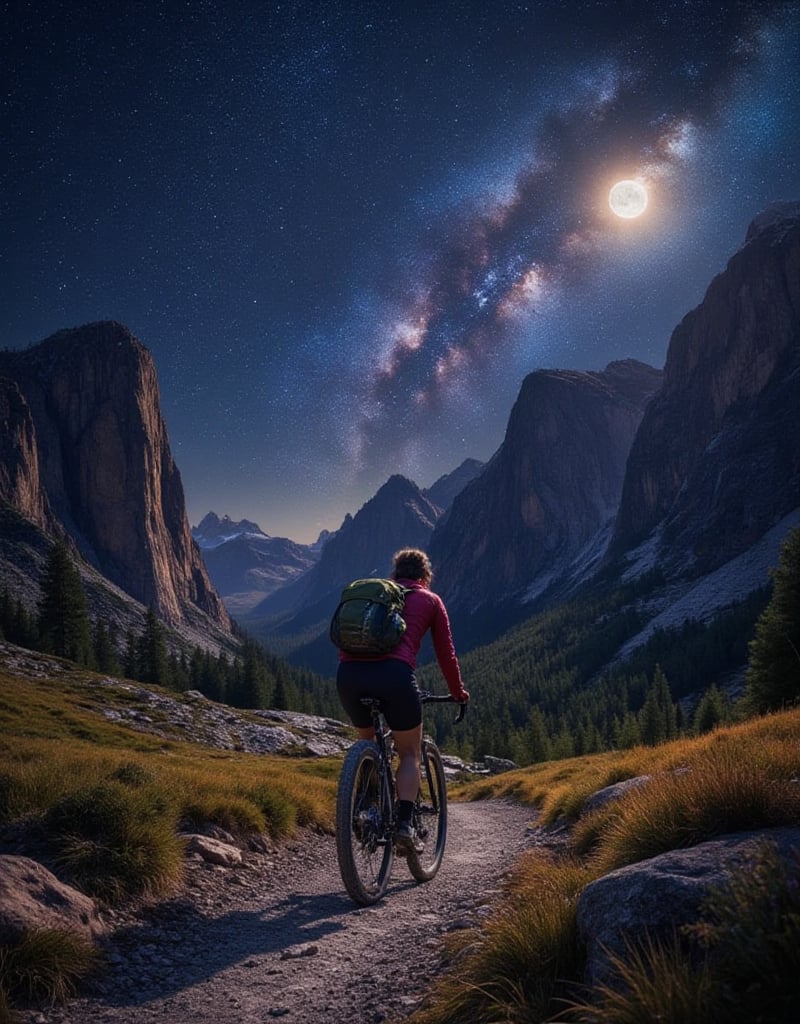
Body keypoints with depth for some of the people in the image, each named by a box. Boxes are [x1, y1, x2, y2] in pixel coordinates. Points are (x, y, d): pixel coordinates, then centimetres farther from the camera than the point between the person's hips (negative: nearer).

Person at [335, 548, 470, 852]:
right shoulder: (430, 600, 21)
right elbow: (446, 654, 22)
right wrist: (458, 692, 37)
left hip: (348, 673, 4)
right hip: (394, 673, -3)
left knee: (367, 741, 31)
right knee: (410, 753, 16)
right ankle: (404, 824, 2)